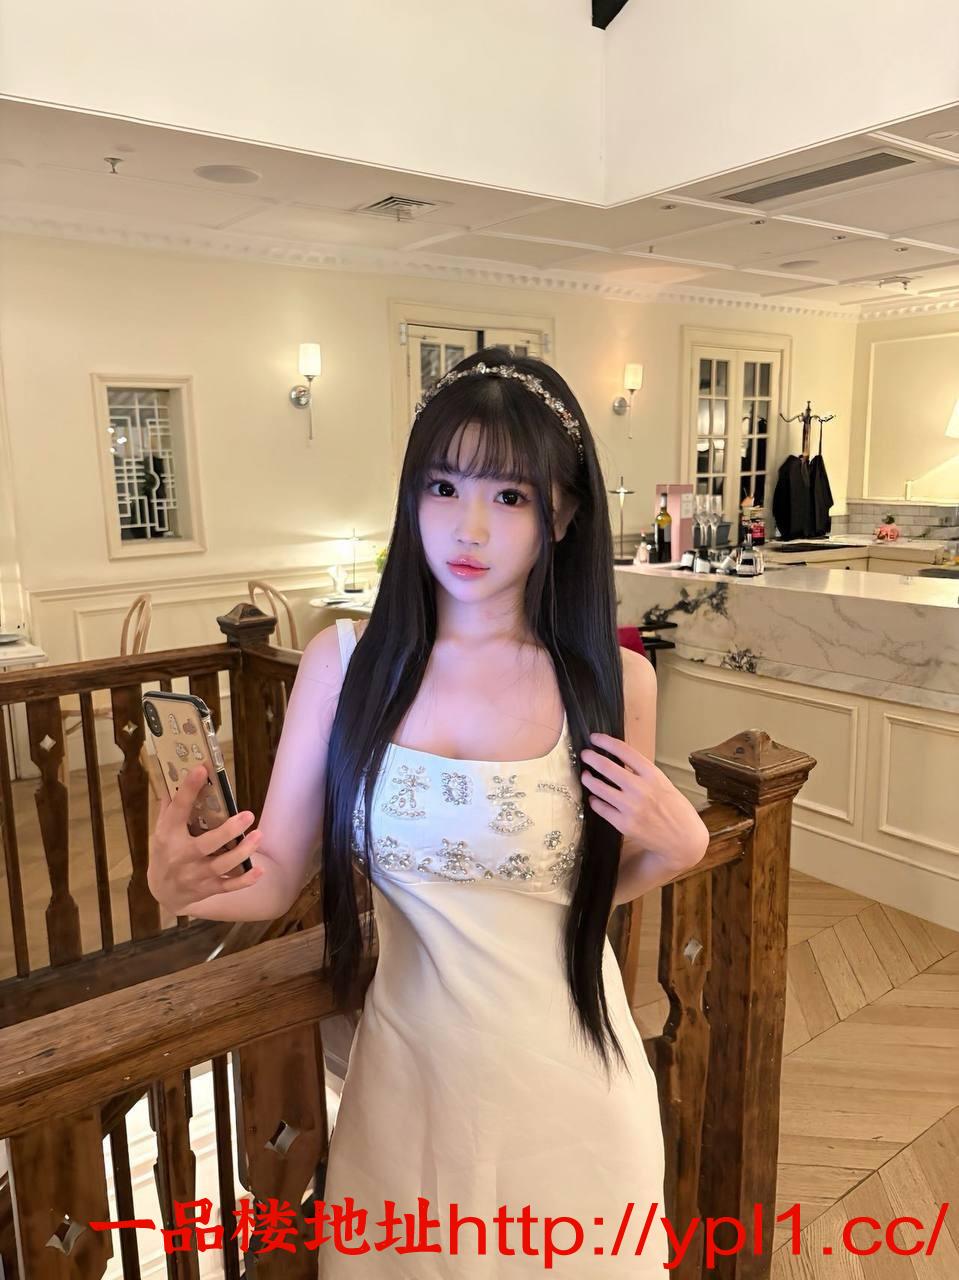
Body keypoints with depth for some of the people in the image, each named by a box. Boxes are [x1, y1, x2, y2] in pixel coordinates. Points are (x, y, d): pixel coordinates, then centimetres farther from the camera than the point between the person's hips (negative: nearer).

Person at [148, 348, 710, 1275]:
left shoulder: (611, 681, -12)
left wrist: (677, 846, -15)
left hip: (565, 1071, 0)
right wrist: (184, 884, -27)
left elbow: (596, 886, 3)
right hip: (408, 1061, 1)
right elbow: (274, 878, -8)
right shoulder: (344, 661, -11)